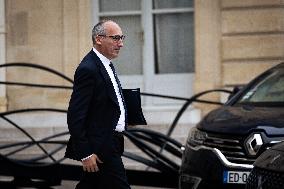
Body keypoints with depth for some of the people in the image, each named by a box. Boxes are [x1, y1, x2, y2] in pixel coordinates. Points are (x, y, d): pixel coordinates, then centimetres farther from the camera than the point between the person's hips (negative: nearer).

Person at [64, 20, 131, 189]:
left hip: (110, 142, 10)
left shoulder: (106, 65, 14)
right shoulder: (88, 69, -18)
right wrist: (85, 154, -22)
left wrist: (125, 119, 10)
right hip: (100, 148, -10)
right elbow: (75, 116, -20)